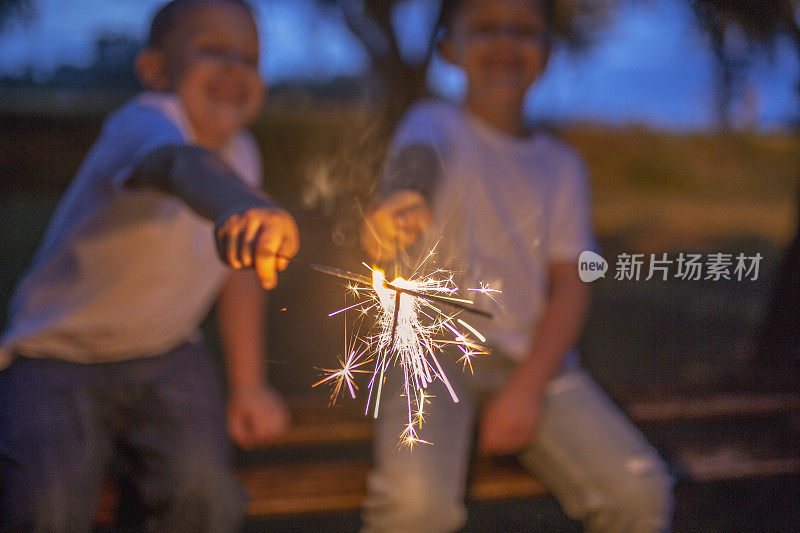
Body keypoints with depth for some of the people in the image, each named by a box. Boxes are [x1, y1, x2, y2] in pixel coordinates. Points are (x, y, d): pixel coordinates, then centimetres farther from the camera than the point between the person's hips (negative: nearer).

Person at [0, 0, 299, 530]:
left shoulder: (242, 153, -3)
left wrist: (249, 386, 8)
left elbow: (240, 270, 9)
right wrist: (239, 207, -74)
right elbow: (181, 162, -50)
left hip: (166, 356, 5)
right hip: (57, 353, -4)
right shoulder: (142, 124, -24)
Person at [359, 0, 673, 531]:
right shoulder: (436, 123, 0)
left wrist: (527, 388, -12)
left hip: (534, 355, 4)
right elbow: (416, 158, -26)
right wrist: (401, 196, -52)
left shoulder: (561, 164, 12)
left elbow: (570, 285, 3)